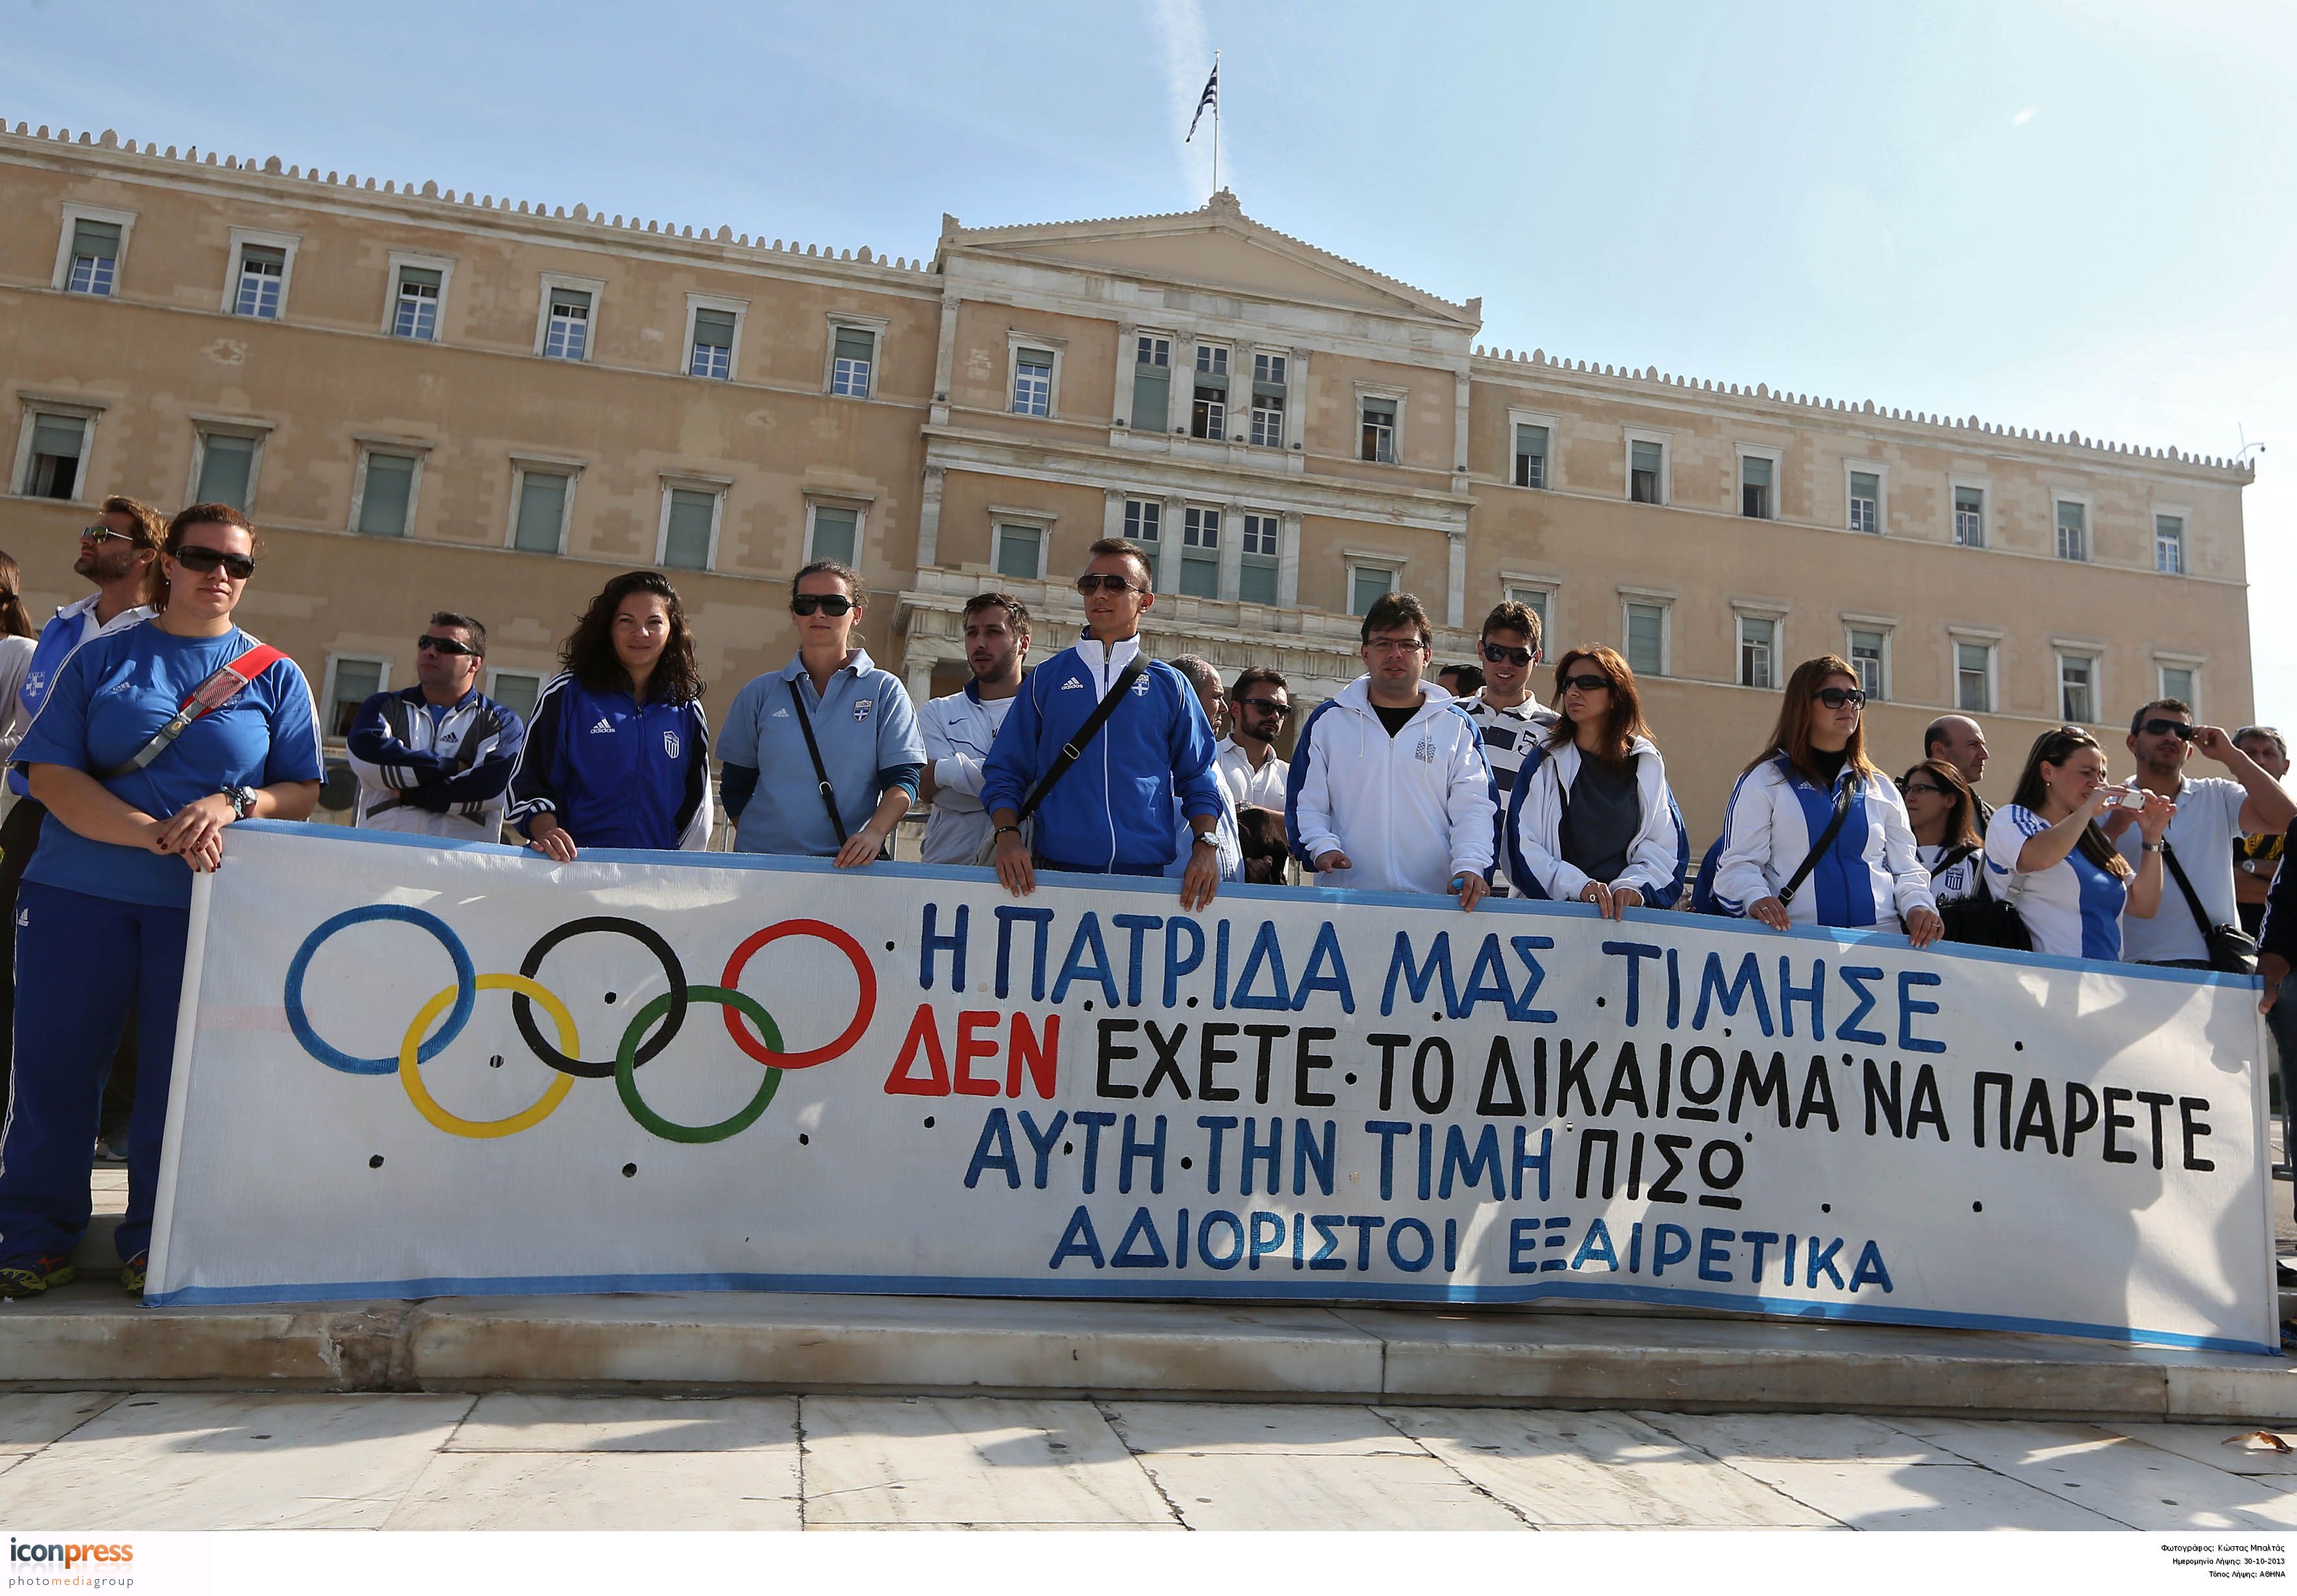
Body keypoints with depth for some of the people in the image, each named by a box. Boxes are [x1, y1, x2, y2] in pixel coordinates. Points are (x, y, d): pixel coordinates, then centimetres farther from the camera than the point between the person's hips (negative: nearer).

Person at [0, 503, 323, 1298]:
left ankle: (154, 1241, 18)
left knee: (179, 1074, 4)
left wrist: (233, 803, -16)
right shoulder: (101, 658, 7)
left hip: (207, 904, 0)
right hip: (78, 893, 0)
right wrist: (152, 832, -17)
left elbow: (302, 792, 6)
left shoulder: (276, 675, 8)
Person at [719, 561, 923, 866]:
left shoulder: (885, 691, 8)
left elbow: (902, 780, 0)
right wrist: (757, 841, 1)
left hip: (852, 864, -1)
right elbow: (736, 787, 15)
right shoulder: (759, 694, 13)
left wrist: (874, 832, -16)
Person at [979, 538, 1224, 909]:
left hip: (1147, 874, 0)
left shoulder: (1169, 685, 10)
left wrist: (1206, 846, -5)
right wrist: (1008, 835, -9)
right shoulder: (1046, 678, 9)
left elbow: (1197, 779, 11)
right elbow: (1006, 772, 8)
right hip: (1055, 870, 0)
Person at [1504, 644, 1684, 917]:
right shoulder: (1545, 763, 8)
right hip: (1554, 909, -1)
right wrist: (1578, 886, -14)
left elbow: (1666, 845, 10)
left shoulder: (1646, 764, 13)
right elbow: (1522, 846, -1)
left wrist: (1633, 885, -9)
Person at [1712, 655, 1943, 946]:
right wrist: (1756, 899, -18)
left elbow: (1906, 867, 20)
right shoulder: (1764, 780, 10)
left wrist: (1917, 906, -1)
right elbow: (1739, 862, 2)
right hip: (1795, 939, -5)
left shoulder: (1881, 788, 22)